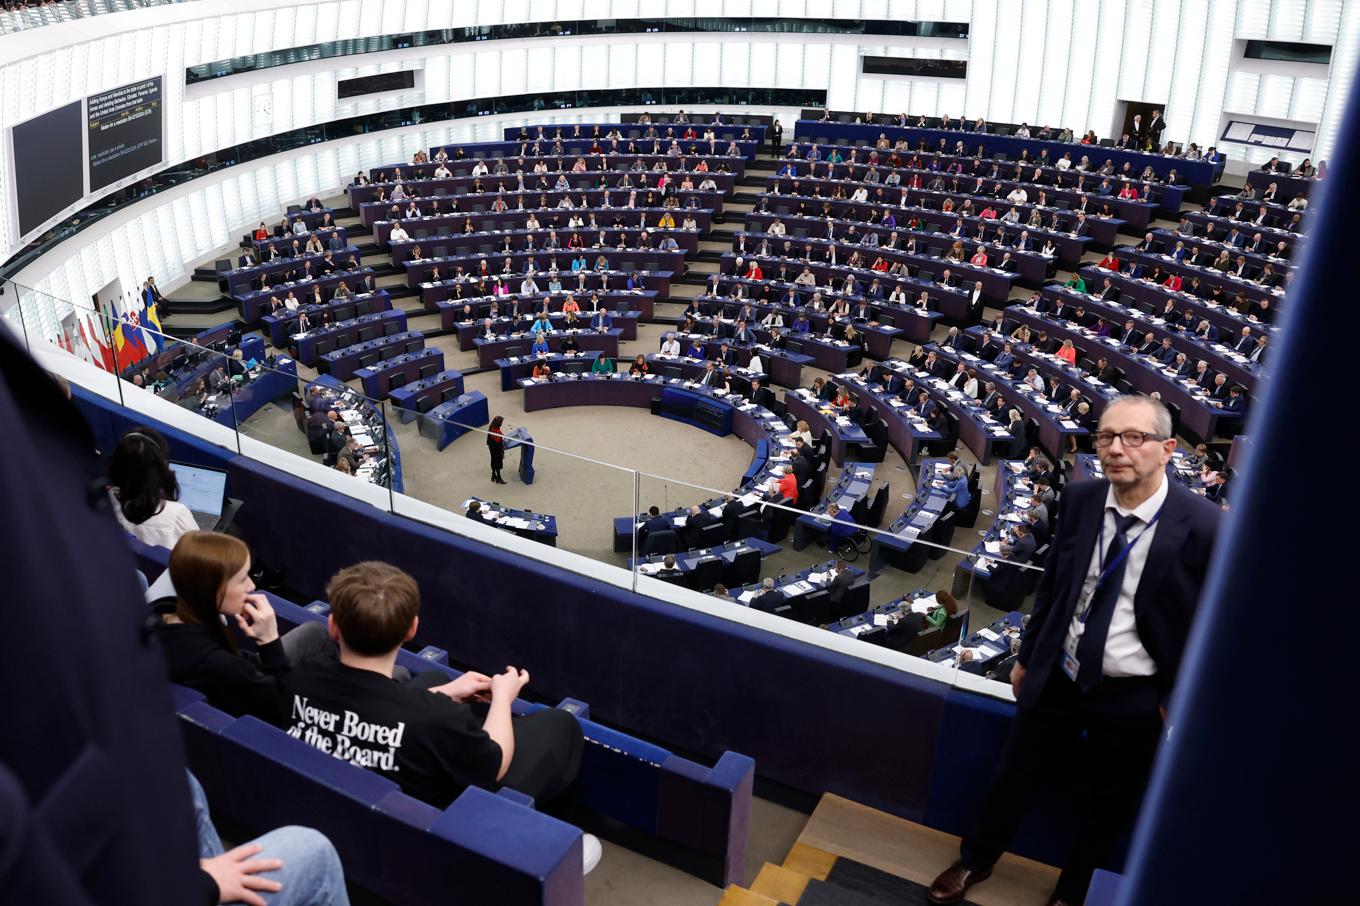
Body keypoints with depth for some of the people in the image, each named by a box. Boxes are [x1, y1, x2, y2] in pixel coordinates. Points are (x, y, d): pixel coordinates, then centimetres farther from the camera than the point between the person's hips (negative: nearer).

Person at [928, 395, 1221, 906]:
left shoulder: (1202, 527, -22)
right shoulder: (1079, 499, -9)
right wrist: (1028, 655, 12)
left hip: (1133, 698, -3)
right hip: (1058, 677, 3)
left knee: (1110, 806, 19)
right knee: (1012, 776, 19)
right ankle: (976, 861, 45)